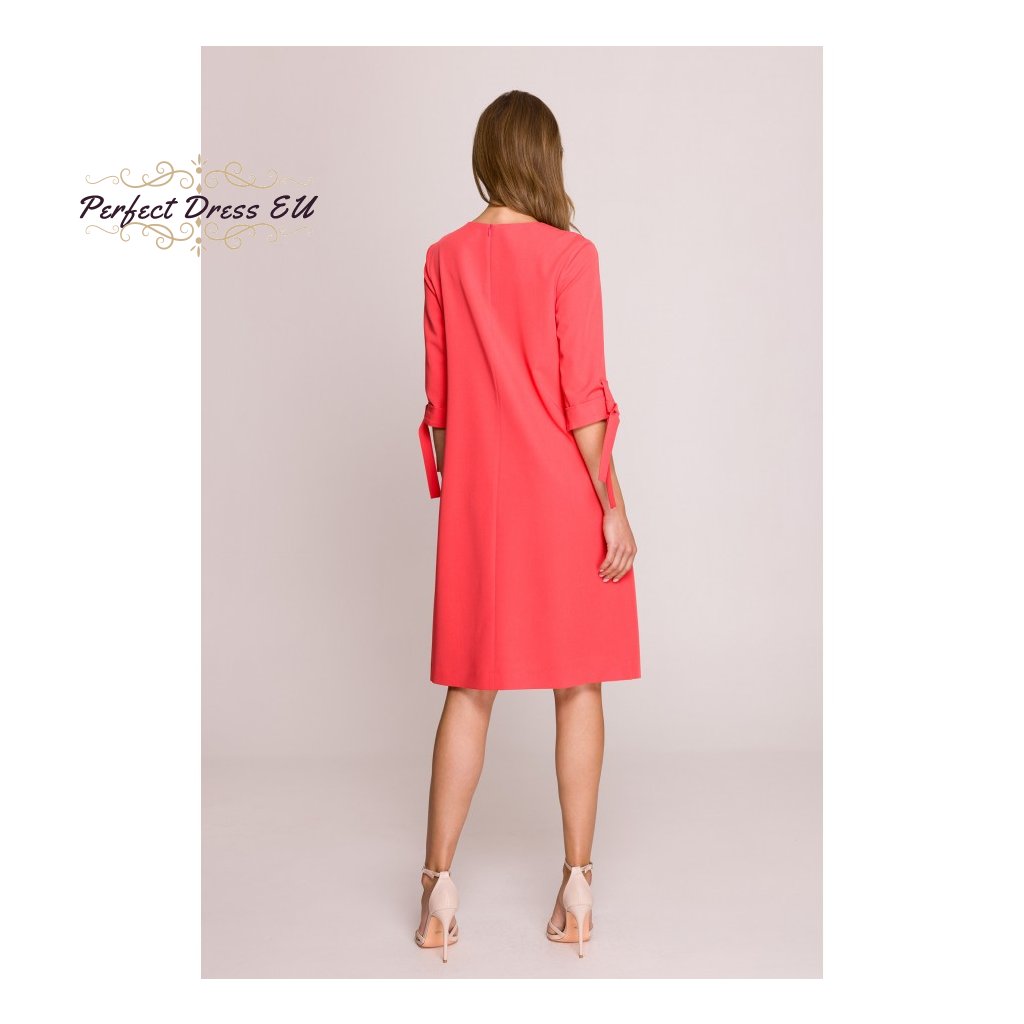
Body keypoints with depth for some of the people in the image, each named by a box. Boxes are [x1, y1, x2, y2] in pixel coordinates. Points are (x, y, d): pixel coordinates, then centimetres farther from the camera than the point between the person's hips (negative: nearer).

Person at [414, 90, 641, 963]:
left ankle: (439, 891, 14)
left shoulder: (445, 257, 4)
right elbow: (582, 395, -12)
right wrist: (613, 506, -8)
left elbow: (441, 399, 7)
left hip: (479, 496, 3)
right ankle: (578, 888, 15)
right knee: (578, 685, 8)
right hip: (565, 492, -3)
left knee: (470, 689, 11)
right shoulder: (569, 254, -8)